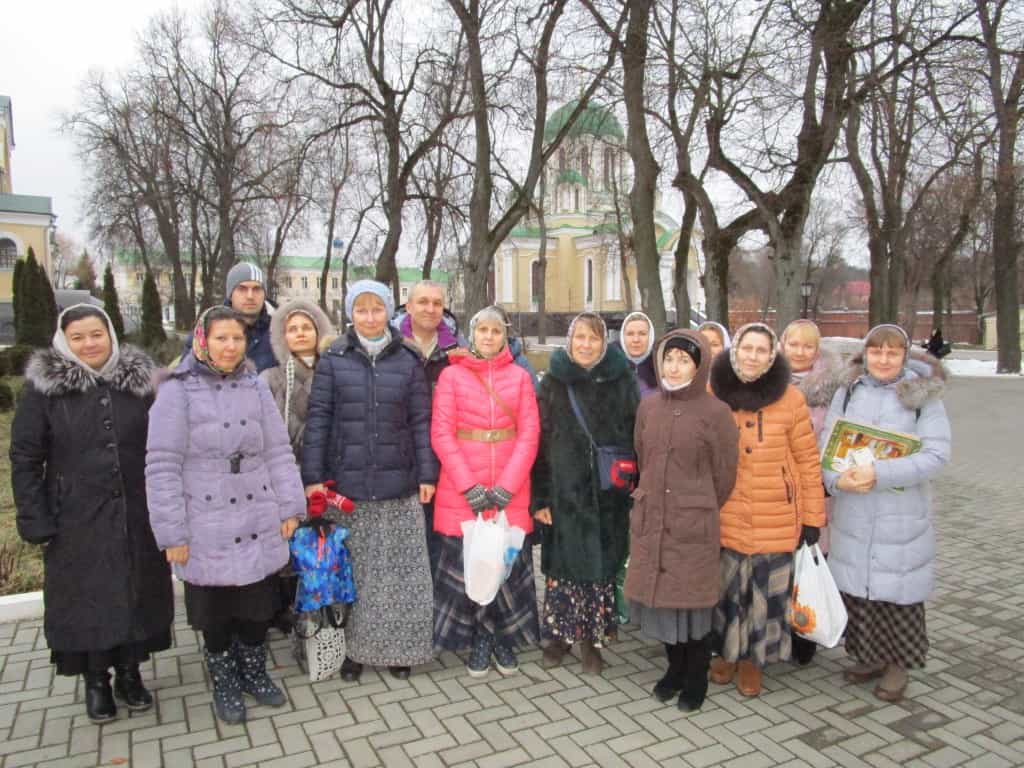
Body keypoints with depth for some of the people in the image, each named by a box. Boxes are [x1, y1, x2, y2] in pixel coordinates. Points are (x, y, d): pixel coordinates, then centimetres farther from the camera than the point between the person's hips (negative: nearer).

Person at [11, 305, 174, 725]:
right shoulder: (43, 387, -5)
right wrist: (35, 520, -9)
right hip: (76, 519, -2)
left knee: (137, 591, 11)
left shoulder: (138, 381, 1)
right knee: (85, 596, 8)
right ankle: (95, 680, 27)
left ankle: (130, 673, 30)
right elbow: (24, 458, -3)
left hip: (136, 515, 2)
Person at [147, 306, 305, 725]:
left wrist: (290, 507, 2)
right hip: (207, 529, -3)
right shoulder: (177, 390, -8)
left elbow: (278, 452, 6)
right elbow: (162, 466, -9)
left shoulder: (255, 386, 4)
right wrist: (172, 532, -10)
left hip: (258, 524, 3)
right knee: (215, 610, 12)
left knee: (258, 605, 14)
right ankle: (223, 682, 34)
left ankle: (254, 671, 37)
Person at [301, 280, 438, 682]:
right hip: (347, 483, 0)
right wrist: (313, 477, -4)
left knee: (401, 572, 6)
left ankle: (398, 647, 22)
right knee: (352, 570, 7)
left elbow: (421, 421, 4)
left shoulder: (408, 361, 4)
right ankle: (354, 648, 24)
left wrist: (427, 474, -1)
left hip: (399, 485, 1)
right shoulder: (333, 361, 2)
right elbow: (318, 420, 1)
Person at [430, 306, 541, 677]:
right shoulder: (452, 374, 3)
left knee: (509, 562, 4)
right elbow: (441, 433, -3)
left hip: (511, 490, 1)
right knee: (466, 564, 2)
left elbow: (529, 434, 2)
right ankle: (479, 639, 21)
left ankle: (503, 638, 23)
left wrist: (508, 485, -9)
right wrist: (468, 485, -11)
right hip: (462, 489, -1)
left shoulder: (519, 376, 7)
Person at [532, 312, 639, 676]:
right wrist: (539, 497, -5)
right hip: (564, 493, 0)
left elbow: (637, 439, 2)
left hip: (608, 495, 0)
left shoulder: (622, 383, 1)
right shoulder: (553, 382, 2)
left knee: (601, 566, 7)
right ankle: (559, 633, 25)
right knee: (562, 564, 6)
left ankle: (591, 637, 24)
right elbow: (539, 441, 0)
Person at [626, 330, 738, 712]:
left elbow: (724, 474, -1)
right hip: (649, 520, 4)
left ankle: (696, 677, 29)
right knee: (657, 595, 12)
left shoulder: (715, 412, -9)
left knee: (692, 600, 7)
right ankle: (675, 667, 34)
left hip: (693, 526, -4)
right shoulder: (648, 406, 3)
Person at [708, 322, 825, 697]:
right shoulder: (712, 394, -3)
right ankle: (727, 652, 35)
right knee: (726, 590, 12)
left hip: (776, 521, 0)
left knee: (766, 593, 9)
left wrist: (813, 517, -1)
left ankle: (753, 658, 32)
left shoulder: (789, 398, -5)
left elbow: (807, 460, -1)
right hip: (724, 518, 1)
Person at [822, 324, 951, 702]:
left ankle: (898, 664, 27)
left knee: (898, 591, 5)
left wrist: (879, 474, -23)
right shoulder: (847, 391, 4)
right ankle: (869, 656, 31)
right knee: (856, 587, 11)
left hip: (902, 517, -2)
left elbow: (936, 454, -13)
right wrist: (837, 478, -19)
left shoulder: (924, 395, -4)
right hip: (852, 515, 3)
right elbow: (827, 442, 1)